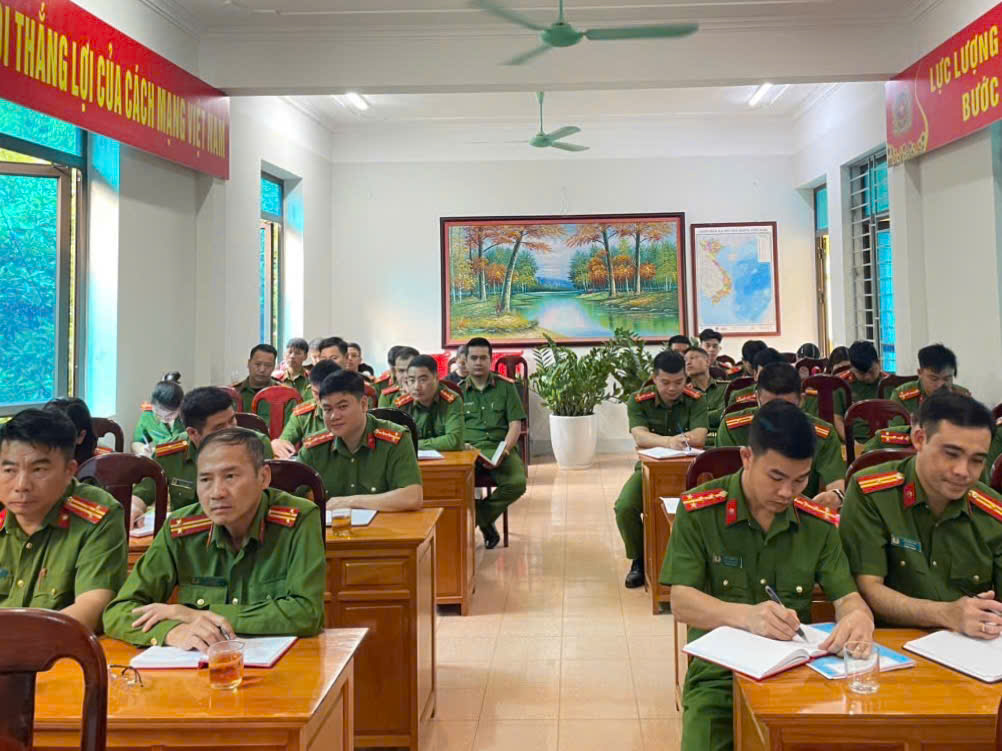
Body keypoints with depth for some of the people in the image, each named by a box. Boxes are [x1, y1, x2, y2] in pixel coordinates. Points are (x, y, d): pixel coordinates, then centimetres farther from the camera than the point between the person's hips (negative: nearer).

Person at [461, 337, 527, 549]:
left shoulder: (505, 386, 13)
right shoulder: (458, 390, 15)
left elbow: (515, 424, 6)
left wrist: (505, 448, -11)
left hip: (500, 447, 1)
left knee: (518, 482, -30)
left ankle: (473, 520, -7)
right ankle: (485, 524, -9)